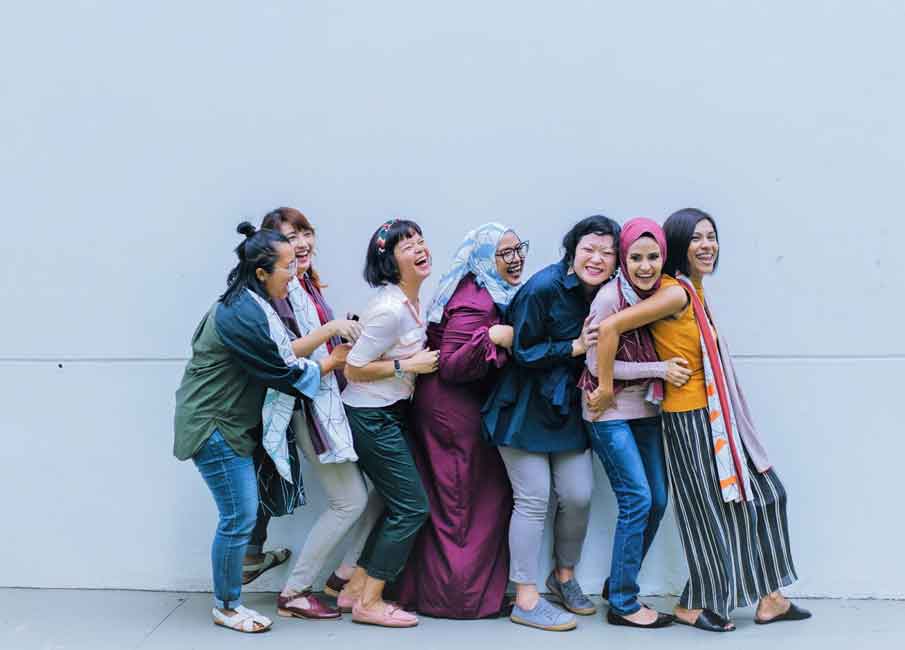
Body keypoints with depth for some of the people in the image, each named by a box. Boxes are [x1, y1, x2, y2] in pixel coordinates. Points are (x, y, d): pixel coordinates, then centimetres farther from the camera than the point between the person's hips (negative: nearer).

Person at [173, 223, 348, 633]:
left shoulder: (248, 305, 8)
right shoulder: (244, 317, -24)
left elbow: (282, 352, 12)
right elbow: (284, 373, -18)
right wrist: (333, 362, -6)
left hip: (230, 423, 10)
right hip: (213, 427, -10)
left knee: (241, 513, 15)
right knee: (240, 517, -3)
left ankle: (228, 599, 27)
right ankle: (226, 607, 13)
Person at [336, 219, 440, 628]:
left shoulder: (413, 299, 5)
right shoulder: (390, 309, -23)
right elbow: (353, 369, -20)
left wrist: (419, 358, 5)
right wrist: (409, 365, -19)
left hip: (393, 412, 9)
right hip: (371, 417, -9)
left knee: (401, 504, 13)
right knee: (412, 506, -4)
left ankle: (357, 587, 23)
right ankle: (369, 603, 7)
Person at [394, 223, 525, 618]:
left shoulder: (491, 294, 11)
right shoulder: (475, 302, -21)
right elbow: (451, 367, -25)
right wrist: (492, 337, -34)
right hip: (456, 411, -10)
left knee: (445, 501, 15)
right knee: (467, 504, 1)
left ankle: (426, 587, 24)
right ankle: (462, 595, 13)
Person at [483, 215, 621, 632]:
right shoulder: (544, 287, -18)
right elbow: (522, 351, -16)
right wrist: (575, 348, -18)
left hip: (568, 407, 6)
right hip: (525, 406, -6)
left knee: (579, 495, 4)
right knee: (533, 499, -5)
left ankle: (564, 576, 29)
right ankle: (526, 601, 6)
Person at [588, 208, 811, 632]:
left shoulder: (695, 291, 8)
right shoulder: (676, 292, -20)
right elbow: (610, 327, -26)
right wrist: (605, 389, -20)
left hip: (717, 415, 9)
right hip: (691, 418, -9)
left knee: (762, 493, 15)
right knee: (713, 510, 3)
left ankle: (767, 597, 25)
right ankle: (694, 605, 22)